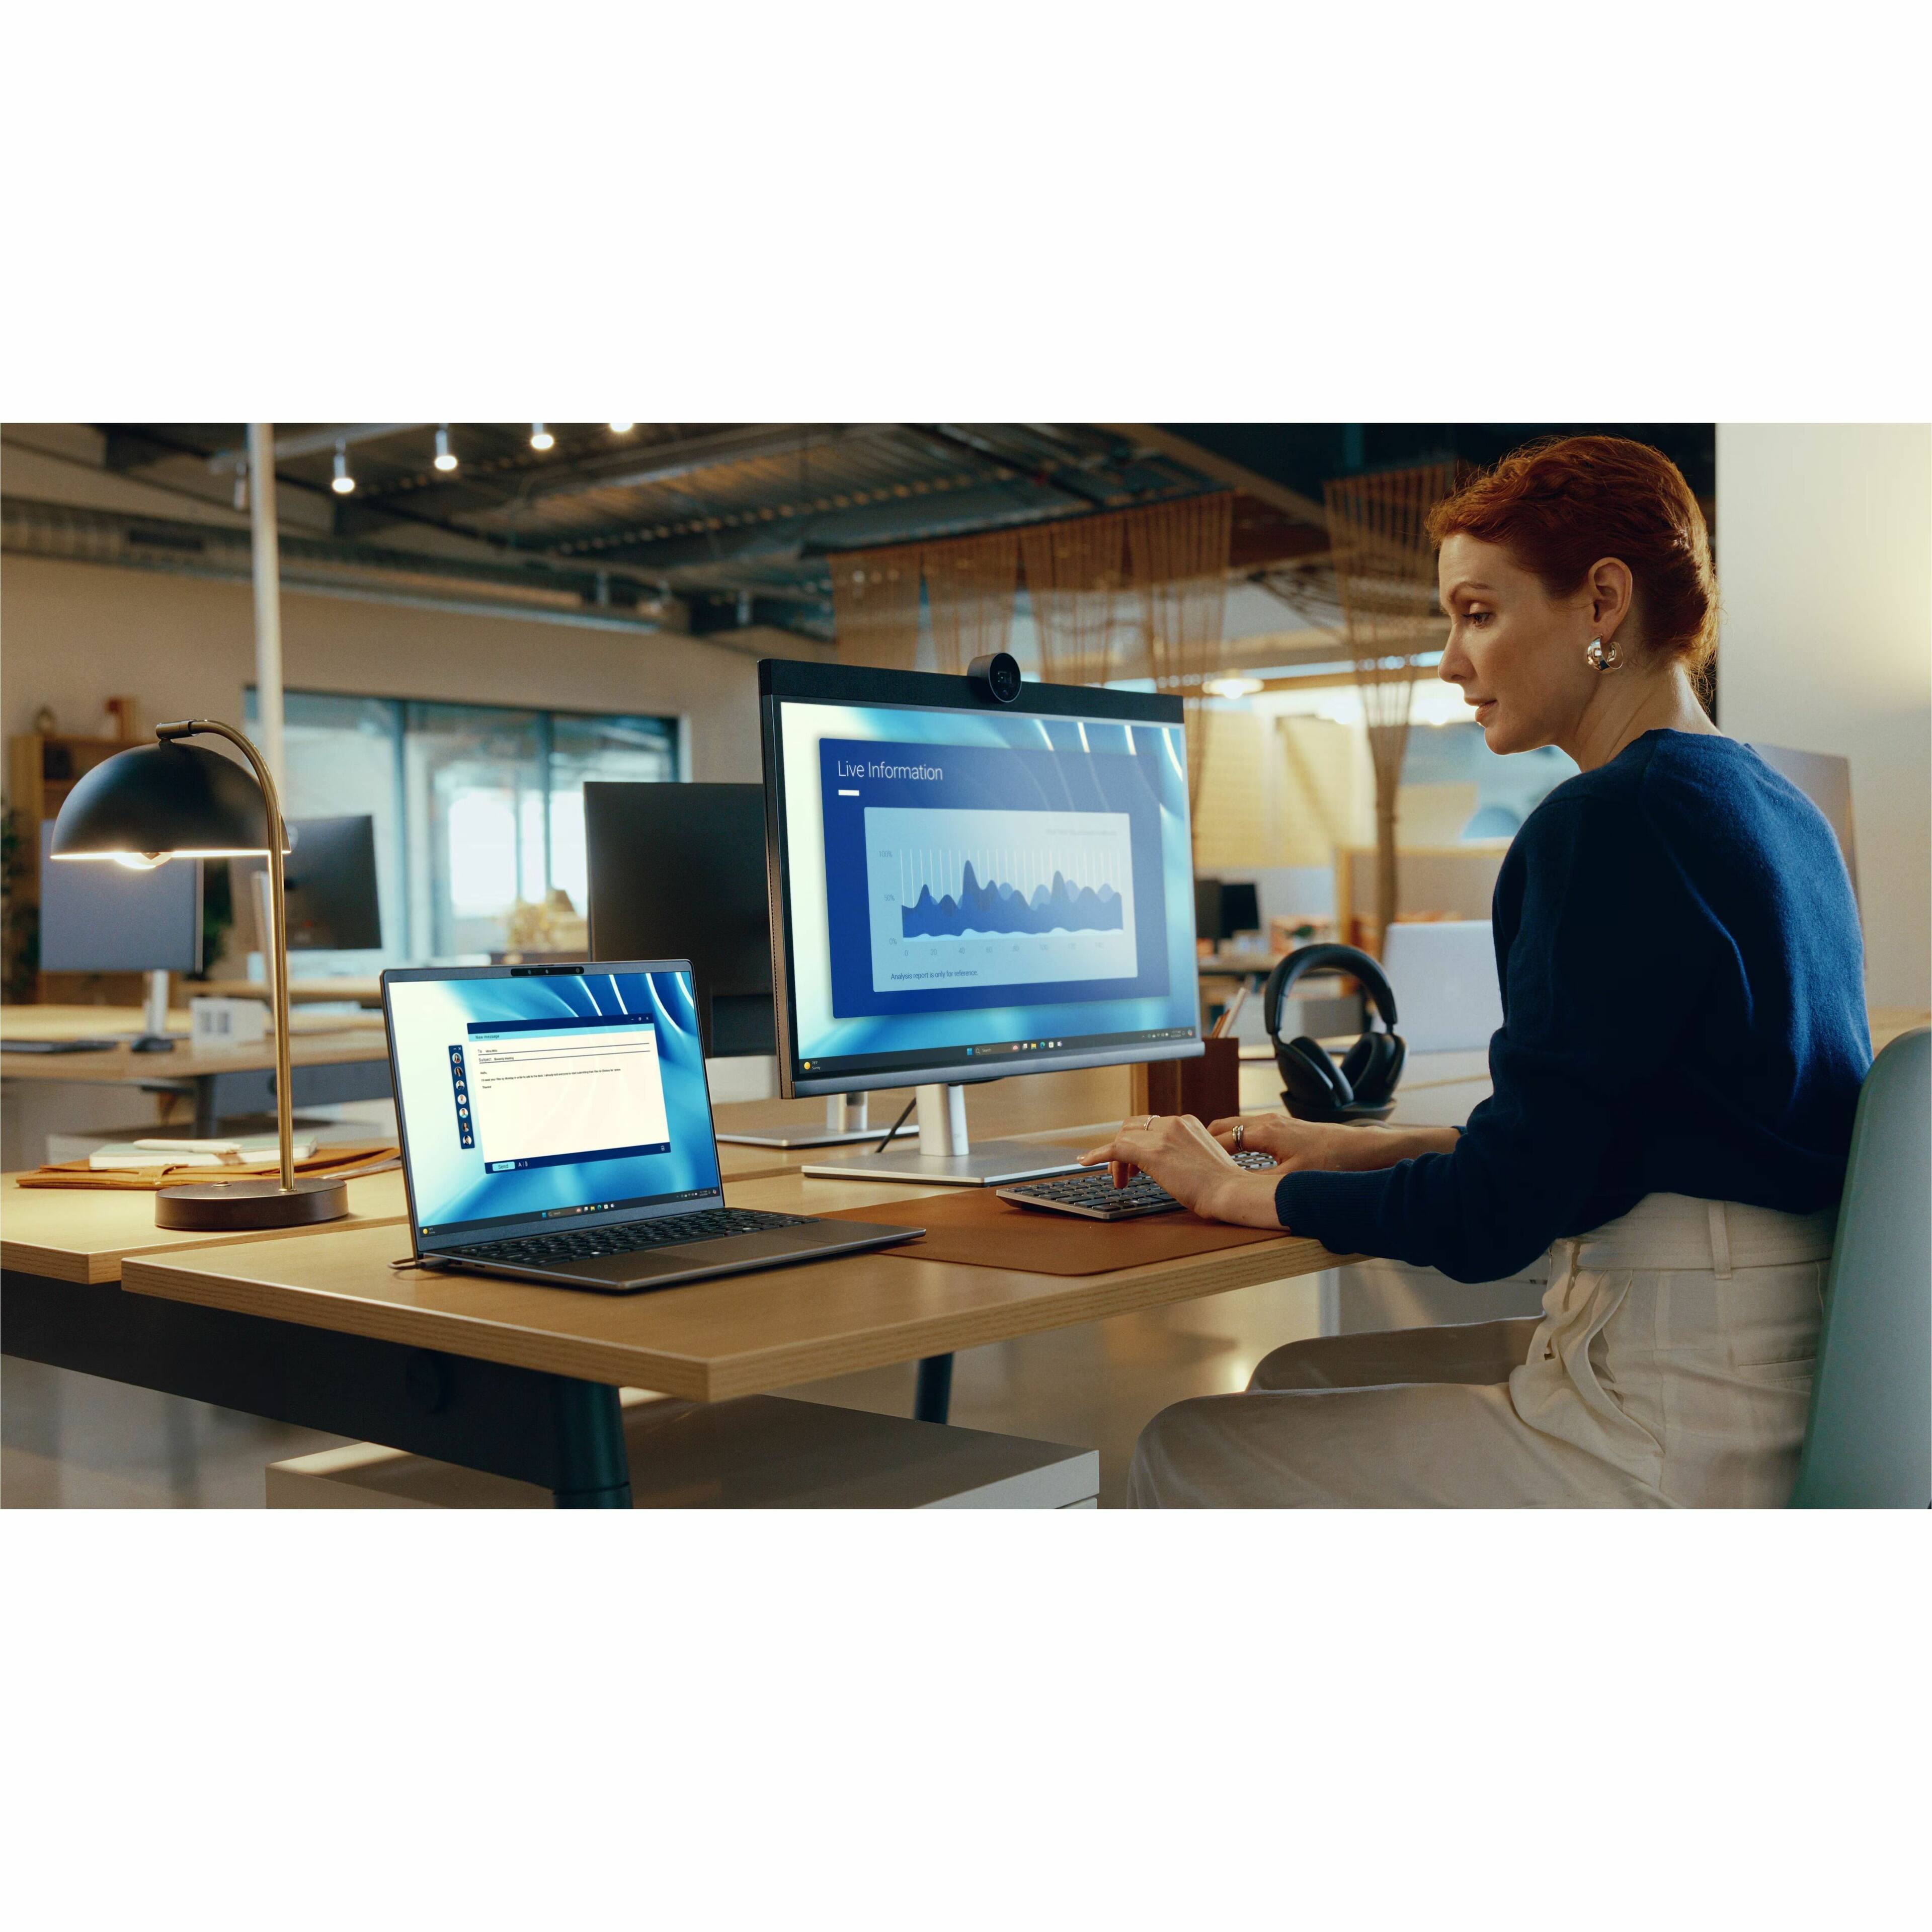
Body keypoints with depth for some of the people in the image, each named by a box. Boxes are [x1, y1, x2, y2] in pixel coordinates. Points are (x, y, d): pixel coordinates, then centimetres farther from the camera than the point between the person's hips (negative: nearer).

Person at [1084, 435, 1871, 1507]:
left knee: (1188, 1450, 1)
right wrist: (1378, 1147, 18)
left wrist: (1234, 1188, -4)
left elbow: (1493, 1218, -18)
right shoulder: (1776, 809, 12)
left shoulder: (1606, 822, -19)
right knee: (1299, 1379, 19)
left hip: (1679, 1438, -9)